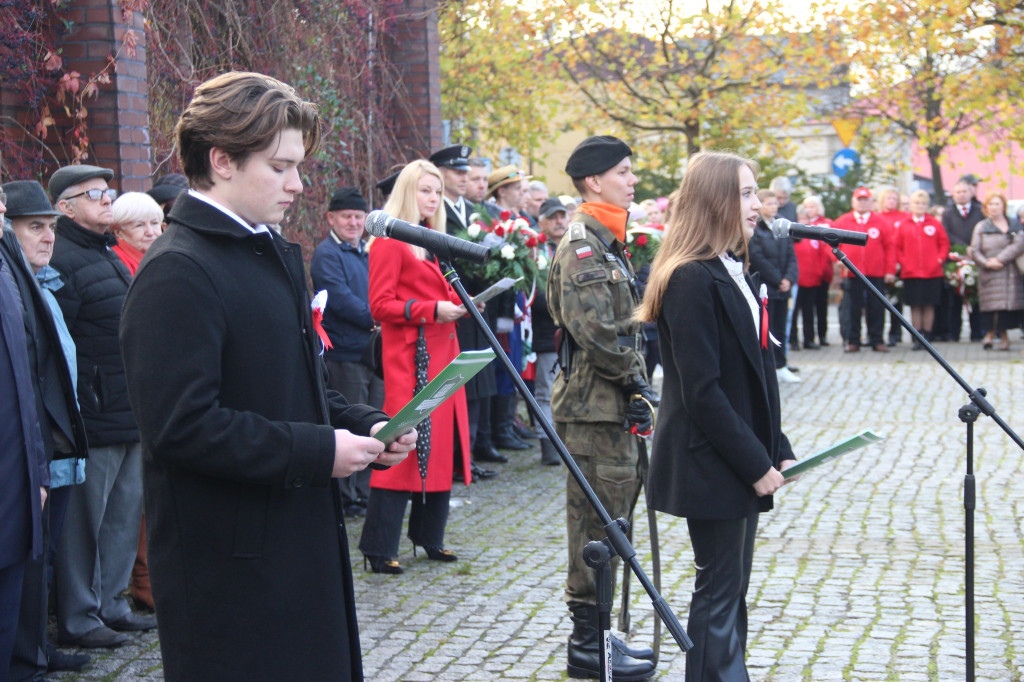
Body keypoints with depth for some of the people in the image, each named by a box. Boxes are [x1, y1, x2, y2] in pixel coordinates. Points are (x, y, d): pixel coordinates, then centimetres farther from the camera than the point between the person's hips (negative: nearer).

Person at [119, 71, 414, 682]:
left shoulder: (275, 254, 15)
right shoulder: (177, 274, -17)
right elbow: (180, 426, -24)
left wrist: (367, 425, 6)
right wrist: (316, 451, -19)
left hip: (301, 543, 9)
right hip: (229, 568, -9)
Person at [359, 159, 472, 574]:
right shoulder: (390, 241, -7)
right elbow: (380, 305, -13)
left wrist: (459, 304, 8)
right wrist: (431, 310, -19)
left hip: (441, 353, 9)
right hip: (409, 355, -9)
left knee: (441, 445, 10)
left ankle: (429, 536, 20)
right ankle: (379, 550, -6)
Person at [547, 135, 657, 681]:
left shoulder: (605, 241, 18)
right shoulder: (582, 244, -15)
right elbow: (594, 329, -24)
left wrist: (635, 385, 14)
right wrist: (636, 378, -13)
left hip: (611, 403, 10)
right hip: (595, 404, -10)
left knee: (607, 518, 14)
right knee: (598, 519, -4)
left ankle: (596, 631, 24)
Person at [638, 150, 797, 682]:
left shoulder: (731, 272, 13)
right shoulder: (692, 280, -17)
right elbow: (701, 390, -20)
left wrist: (776, 452, 10)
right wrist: (755, 464, -18)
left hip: (744, 465, 9)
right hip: (712, 467, -9)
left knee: (730, 592, 14)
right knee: (719, 593, -1)